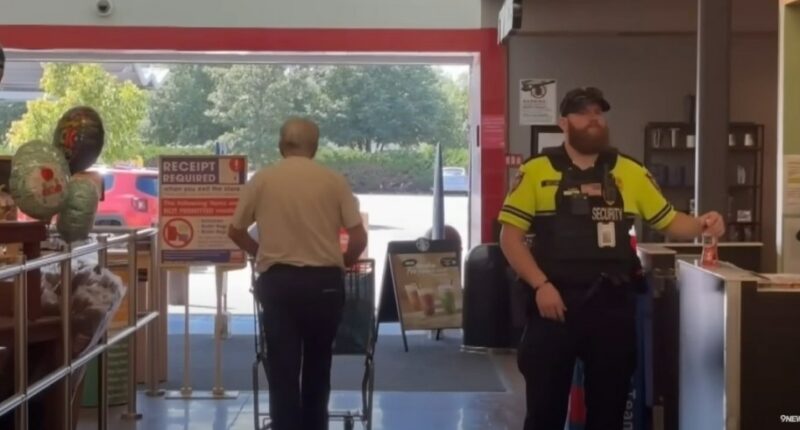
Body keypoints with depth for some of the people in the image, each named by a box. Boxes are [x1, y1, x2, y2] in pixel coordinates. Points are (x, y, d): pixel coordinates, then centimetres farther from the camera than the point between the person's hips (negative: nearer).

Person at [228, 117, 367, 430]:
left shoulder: (262, 180, 2)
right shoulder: (334, 181, 0)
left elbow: (235, 232, 9)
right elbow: (359, 238, -3)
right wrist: (342, 263, 17)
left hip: (278, 281, 0)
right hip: (324, 281, 1)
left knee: (282, 369, 3)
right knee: (317, 365, 17)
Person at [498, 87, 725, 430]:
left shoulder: (629, 172, 7)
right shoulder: (536, 171, 0)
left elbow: (669, 221, 8)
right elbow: (510, 236, -2)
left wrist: (701, 224, -13)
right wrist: (540, 284, -12)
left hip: (613, 305, 2)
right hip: (554, 302, -2)